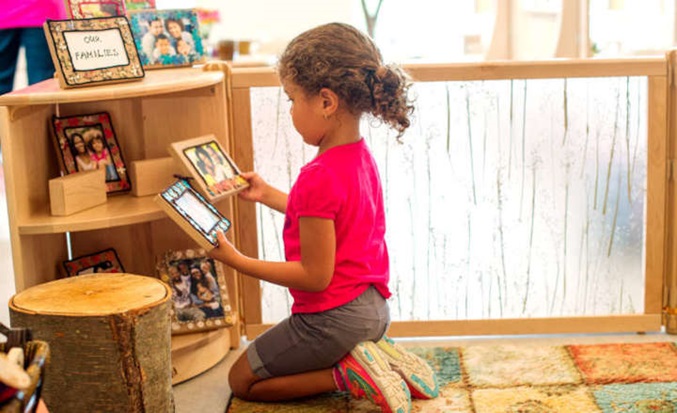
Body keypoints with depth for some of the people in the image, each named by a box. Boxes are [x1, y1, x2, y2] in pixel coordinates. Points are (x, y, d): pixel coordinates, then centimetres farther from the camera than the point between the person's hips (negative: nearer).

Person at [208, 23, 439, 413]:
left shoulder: (319, 177, -26)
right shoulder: (361, 157, 1)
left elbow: (315, 275, -22)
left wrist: (237, 260, -16)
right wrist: (268, 194, 19)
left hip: (333, 317, -9)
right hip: (373, 307, 9)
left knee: (243, 381, 12)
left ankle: (348, 373, -5)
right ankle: (383, 356, 10)